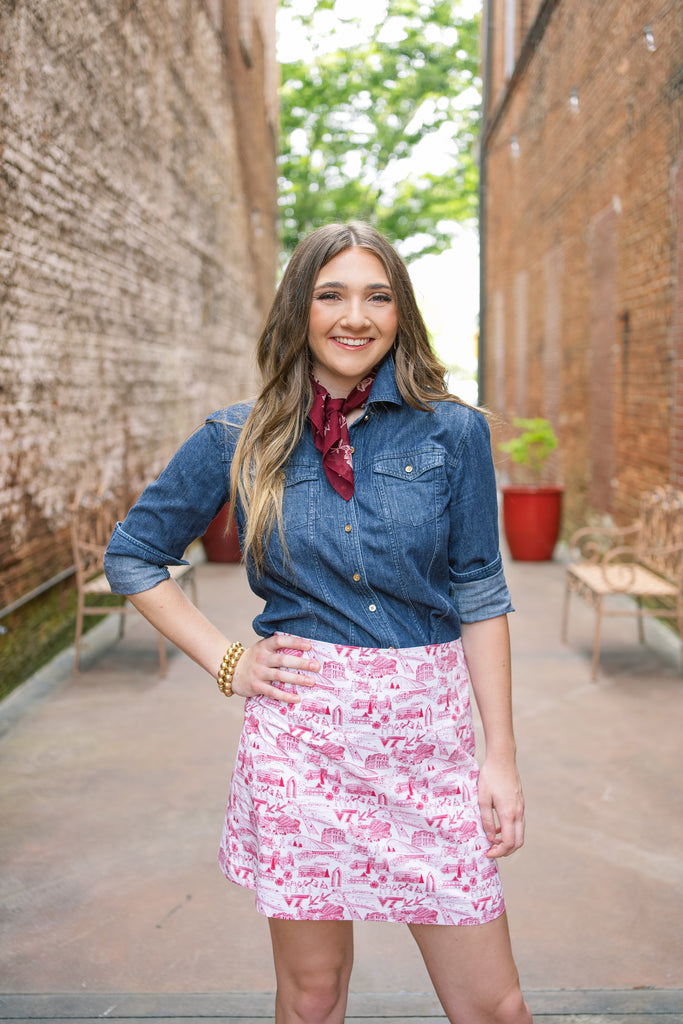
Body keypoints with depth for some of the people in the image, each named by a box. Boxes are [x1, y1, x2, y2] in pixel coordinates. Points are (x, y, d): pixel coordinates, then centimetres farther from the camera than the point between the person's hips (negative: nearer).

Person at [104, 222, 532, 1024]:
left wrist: (501, 755, 1)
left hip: (427, 732, 1)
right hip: (300, 733, 0)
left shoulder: (452, 432, 1)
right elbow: (132, 555, 11)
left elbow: (480, 597, 3)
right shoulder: (240, 441, 1)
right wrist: (226, 661, 2)